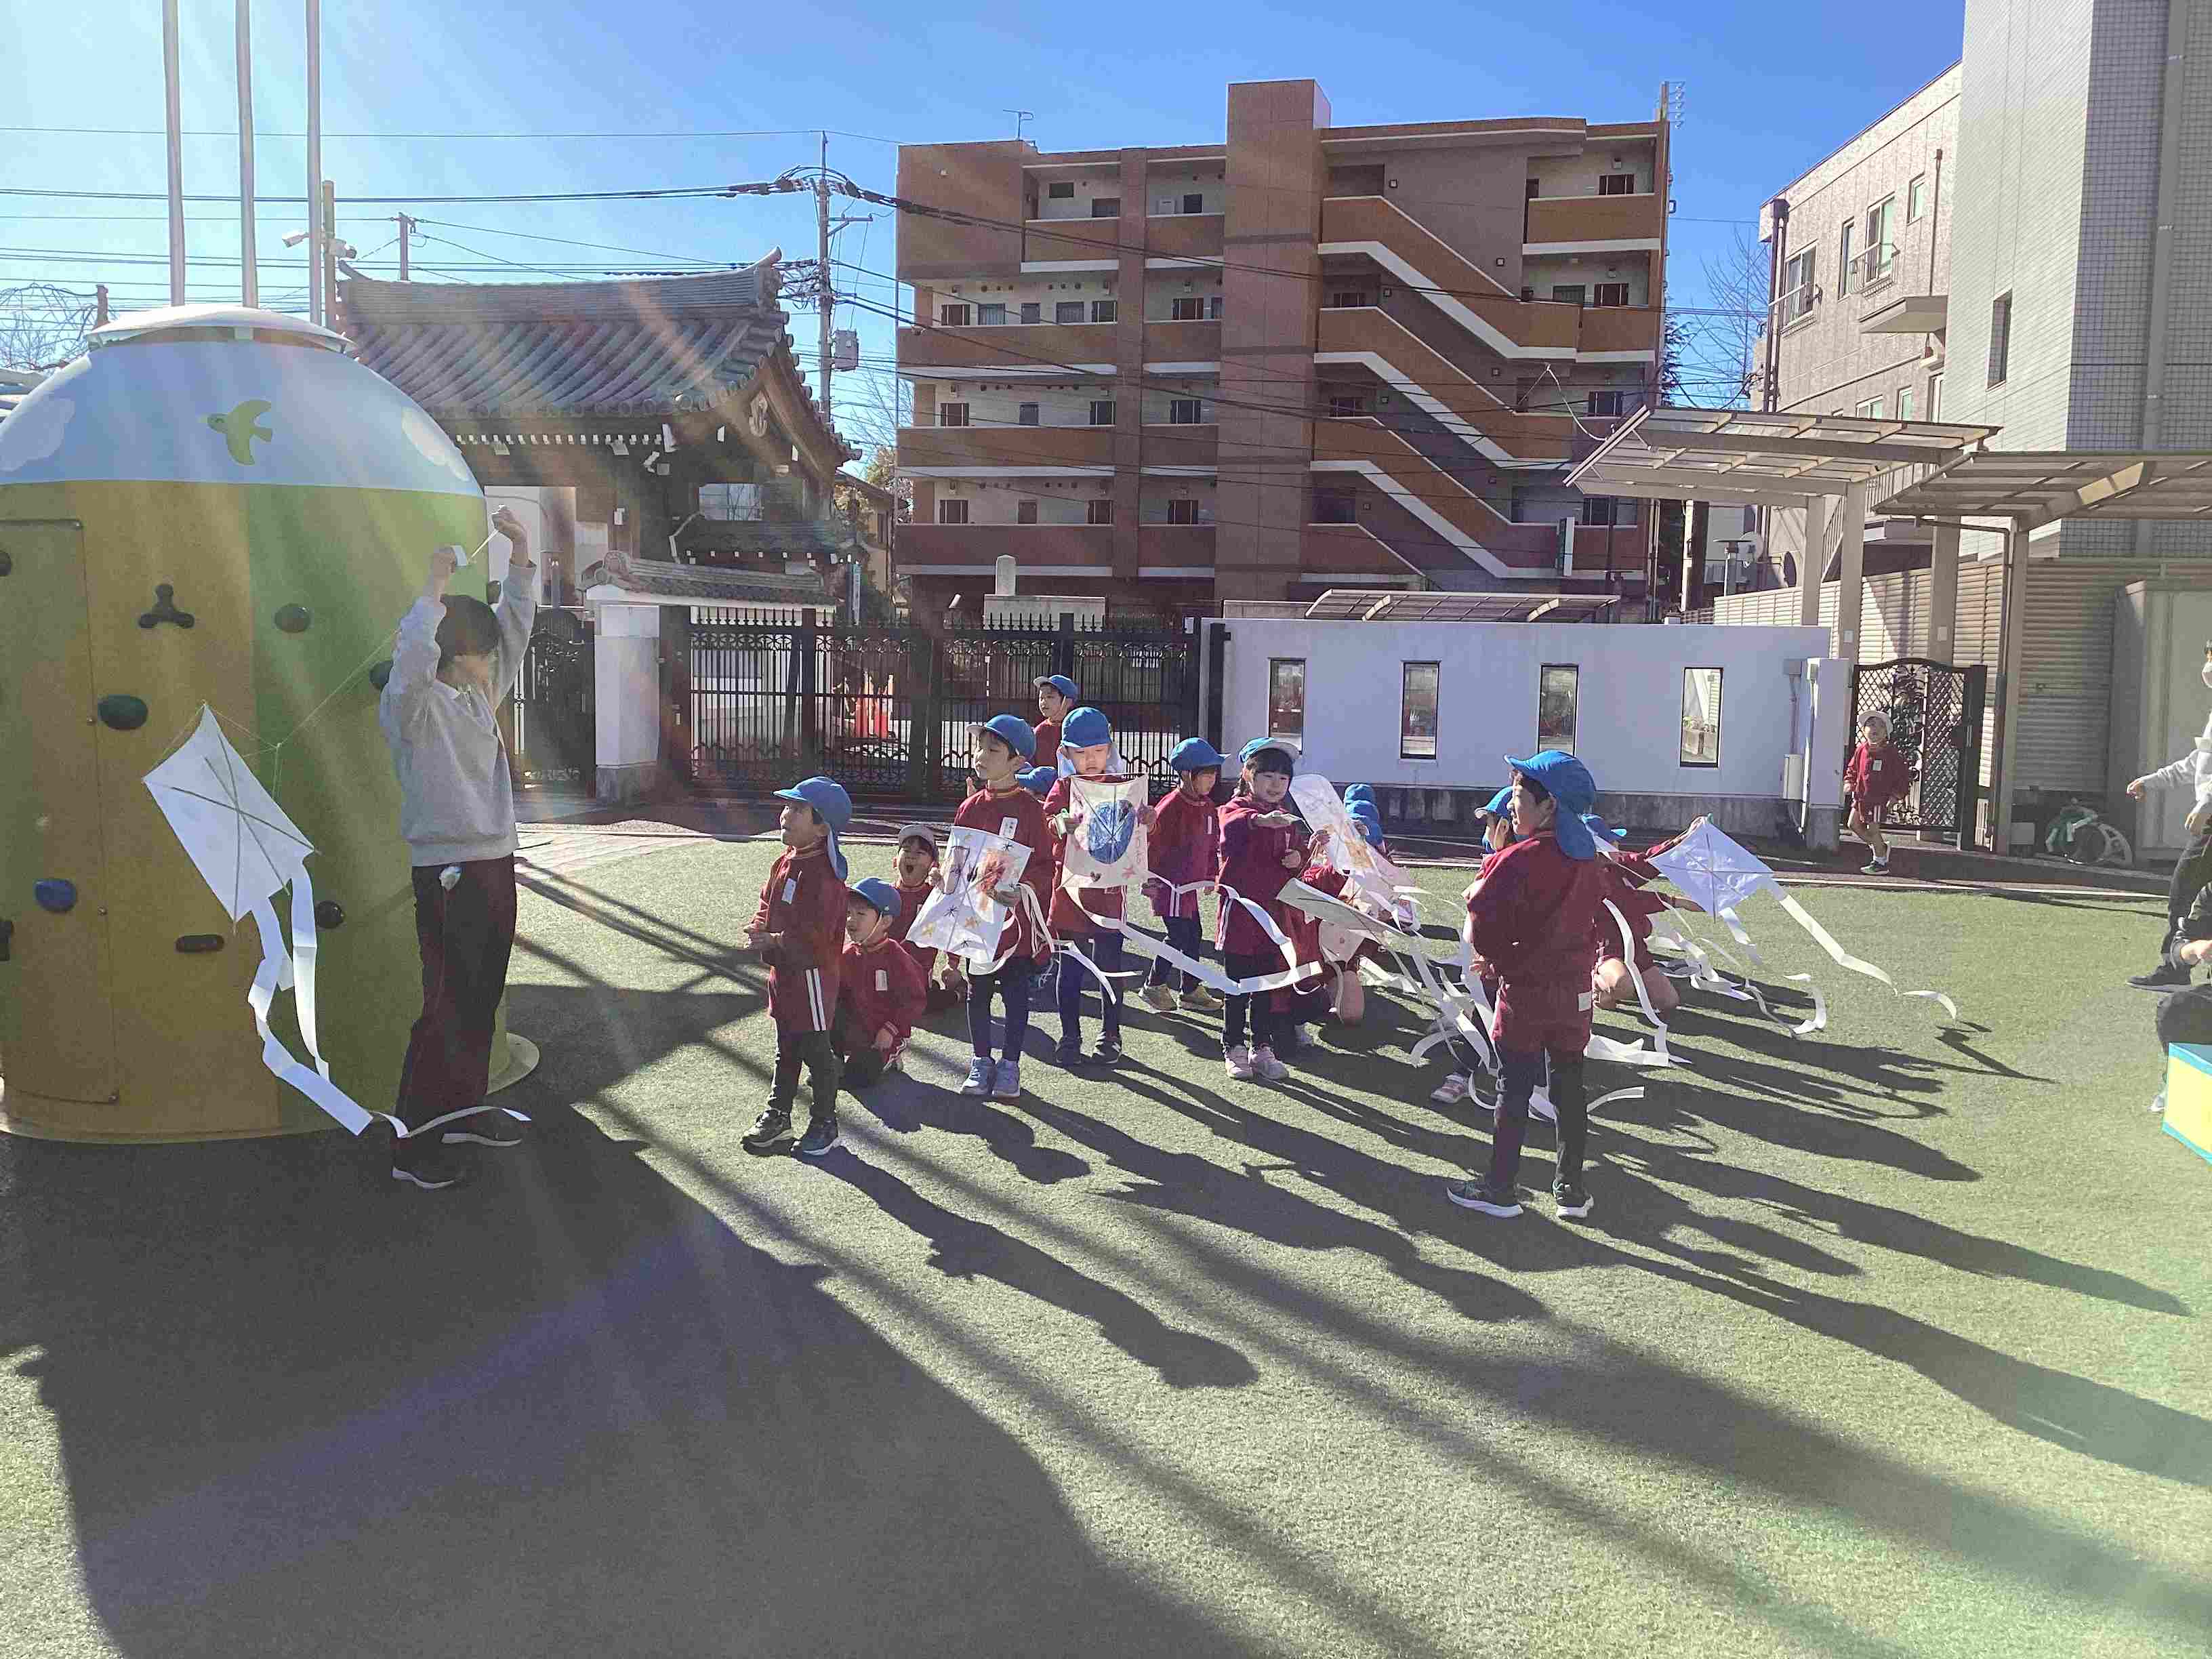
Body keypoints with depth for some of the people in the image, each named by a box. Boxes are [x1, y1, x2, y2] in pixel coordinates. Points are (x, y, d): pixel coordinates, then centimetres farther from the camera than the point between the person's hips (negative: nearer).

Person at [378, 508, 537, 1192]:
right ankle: (412, 1142, 1)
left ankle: (464, 1110, 29)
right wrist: (435, 590, -26)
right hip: (448, 870, -8)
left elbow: (514, 629, 17)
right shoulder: (412, 705, -10)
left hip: (496, 861, 8)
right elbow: (412, 660, -33)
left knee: (483, 998, 15)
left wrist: (520, 558, 7)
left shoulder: (481, 693, 12)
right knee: (445, 1004, -6)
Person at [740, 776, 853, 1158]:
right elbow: (767, 904, 17)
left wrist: (774, 942, -22)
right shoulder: (786, 862, 7)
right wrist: (759, 930, -2)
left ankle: (824, 1123, 18)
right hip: (784, 972, 9)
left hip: (812, 973, -9)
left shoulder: (823, 873, -23)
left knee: (816, 1051, 4)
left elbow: (814, 934, -28)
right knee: (786, 1048, 20)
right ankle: (777, 1114, 33)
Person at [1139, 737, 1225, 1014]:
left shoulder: (1208, 807, 8)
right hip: (1170, 884, -9)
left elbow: (1212, 845, 18)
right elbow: (1154, 845, -17)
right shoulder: (1171, 807, -19)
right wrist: (1151, 879, -16)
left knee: (1194, 935, 13)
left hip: (1190, 883, 9)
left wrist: (1210, 875, 15)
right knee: (1178, 936, -6)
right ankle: (1156, 986, 10)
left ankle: (1192, 990, 23)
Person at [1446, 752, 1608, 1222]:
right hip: (1575, 991, 6)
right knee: (1569, 1086, 13)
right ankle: (1571, 1189, 20)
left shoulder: (1518, 860, -17)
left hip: (1525, 992, -6)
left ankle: (1500, 1188, 10)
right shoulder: (1588, 861, 4)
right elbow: (1588, 921, 11)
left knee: (1513, 1089, 3)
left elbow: (1482, 933, -21)